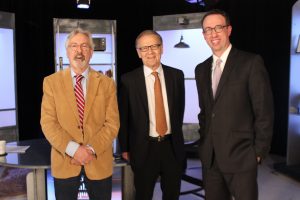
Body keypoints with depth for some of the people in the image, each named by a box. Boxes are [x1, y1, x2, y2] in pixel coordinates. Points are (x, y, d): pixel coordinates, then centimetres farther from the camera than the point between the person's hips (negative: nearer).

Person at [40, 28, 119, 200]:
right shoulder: (51, 82, 1)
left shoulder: (107, 83, 1)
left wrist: (92, 150, -15)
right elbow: (48, 122, -5)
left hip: (99, 161, 1)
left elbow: (113, 123, -4)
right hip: (64, 161, 0)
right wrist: (72, 149, -16)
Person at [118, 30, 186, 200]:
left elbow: (180, 108, 10)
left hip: (172, 146, 3)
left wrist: (175, 135, 13)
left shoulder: (176, 75, 0)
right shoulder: (128, 80, -8)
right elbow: (123, 117, -2)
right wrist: (125, 148, 0)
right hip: (144, 148, -2)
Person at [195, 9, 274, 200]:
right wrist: (203, 143, 10)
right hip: (209, 156, 5)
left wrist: (259, 151, -8)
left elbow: (264, 111, -8)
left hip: (240, 155, -4)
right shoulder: (201, 69, 10)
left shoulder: (251, 62, -7)